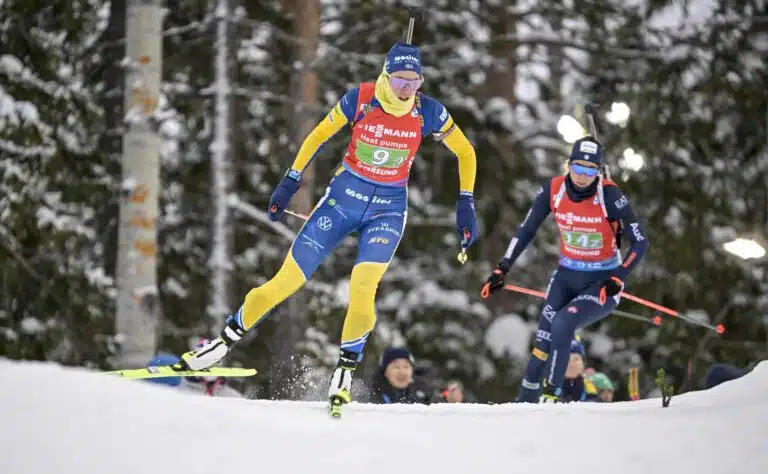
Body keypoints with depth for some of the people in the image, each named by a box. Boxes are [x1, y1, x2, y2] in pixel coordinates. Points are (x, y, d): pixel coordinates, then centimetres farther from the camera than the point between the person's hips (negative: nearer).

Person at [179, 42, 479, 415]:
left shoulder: (428, 112, -11)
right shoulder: (359, 100, -13)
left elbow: (465, 152, 3)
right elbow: (318, 136, 1)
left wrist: (466, 205, 0)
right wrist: (290, 182, 3)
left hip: (388, 209, 0)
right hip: (343, 198, 0)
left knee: (362, 289, -24)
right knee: (286, 282, -2)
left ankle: (345, 371, -3)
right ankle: (225, 340, 17)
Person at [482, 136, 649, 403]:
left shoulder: (609, 196, -20)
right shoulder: (553, 190, -9)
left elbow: (640, 243, -15)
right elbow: (526, 231, 5)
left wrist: (617, 280, -24)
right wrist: (502, 269, 1)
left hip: (602, 281, -4)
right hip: (566, 276, 4)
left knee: (562, 324, -26)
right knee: (545, 339, -10)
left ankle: (551, 394, -13)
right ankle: (525, 400, 0)